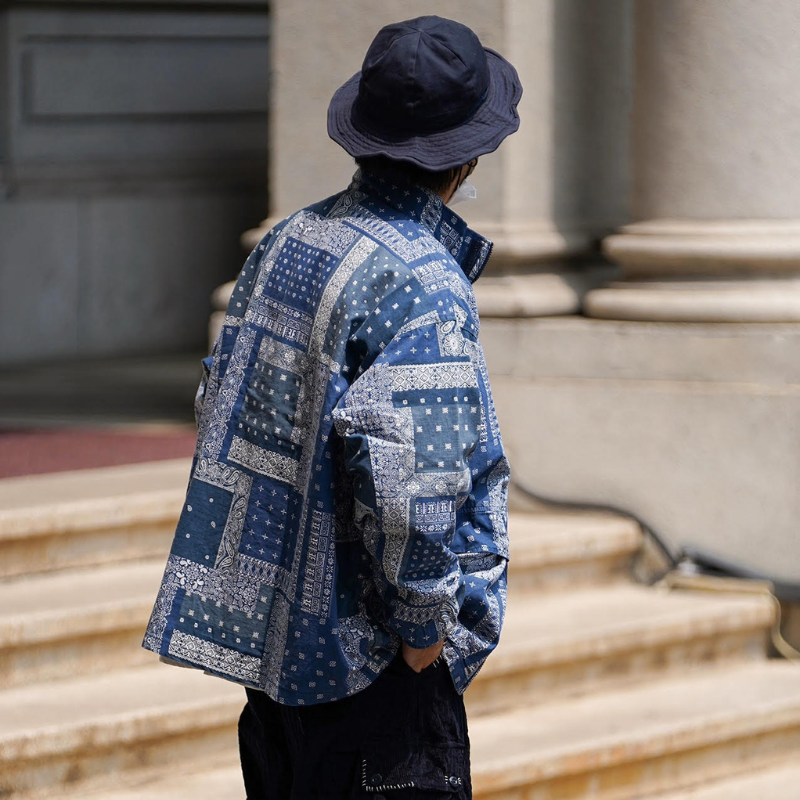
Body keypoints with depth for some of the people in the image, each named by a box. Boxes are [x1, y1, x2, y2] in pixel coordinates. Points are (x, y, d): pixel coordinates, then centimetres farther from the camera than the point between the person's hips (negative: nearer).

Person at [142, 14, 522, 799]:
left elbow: (220, 411, 16)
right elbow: (407, 472, -27)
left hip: (263, 635, 9)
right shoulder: (420, 282, -19)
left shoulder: (286, 243, 8)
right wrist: (424, 625, -16)